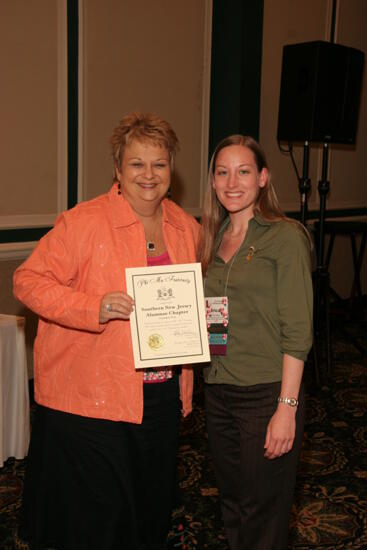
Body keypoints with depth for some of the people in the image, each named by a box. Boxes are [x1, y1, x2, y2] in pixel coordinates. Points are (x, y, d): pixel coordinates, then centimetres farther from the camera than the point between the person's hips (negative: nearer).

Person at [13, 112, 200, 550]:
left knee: (153, 515, 21)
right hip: (89, 402, -5)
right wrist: (95, 308, -26)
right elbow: (28, 281, -14)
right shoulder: (85, 221, -12)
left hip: (161, 399, 6)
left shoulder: (187, 228, 7)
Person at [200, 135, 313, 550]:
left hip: (266, 394, -6)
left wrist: (287, 407, -17)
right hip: (218, 392, 6)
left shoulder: (285, 237, -10)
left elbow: (297, 332, -14)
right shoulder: (214, 239, 10)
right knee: (231, 507, 19)